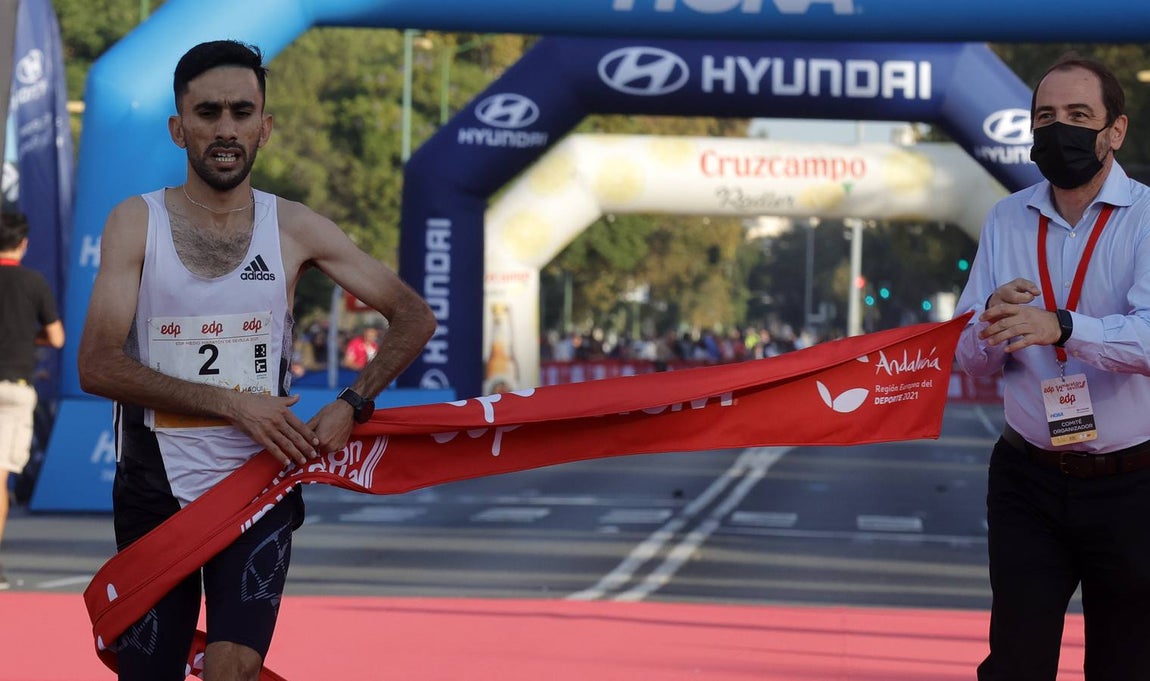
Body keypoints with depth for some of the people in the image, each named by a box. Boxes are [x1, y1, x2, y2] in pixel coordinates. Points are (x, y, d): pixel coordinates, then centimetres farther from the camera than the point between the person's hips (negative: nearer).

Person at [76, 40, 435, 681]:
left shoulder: (295, 230, 0)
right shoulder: (136, 223, -4)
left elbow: (415, 316, 5)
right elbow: (98, 365, -13)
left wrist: (352, 405, -10)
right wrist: (231, 401, -19)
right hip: (155, 489, 0)